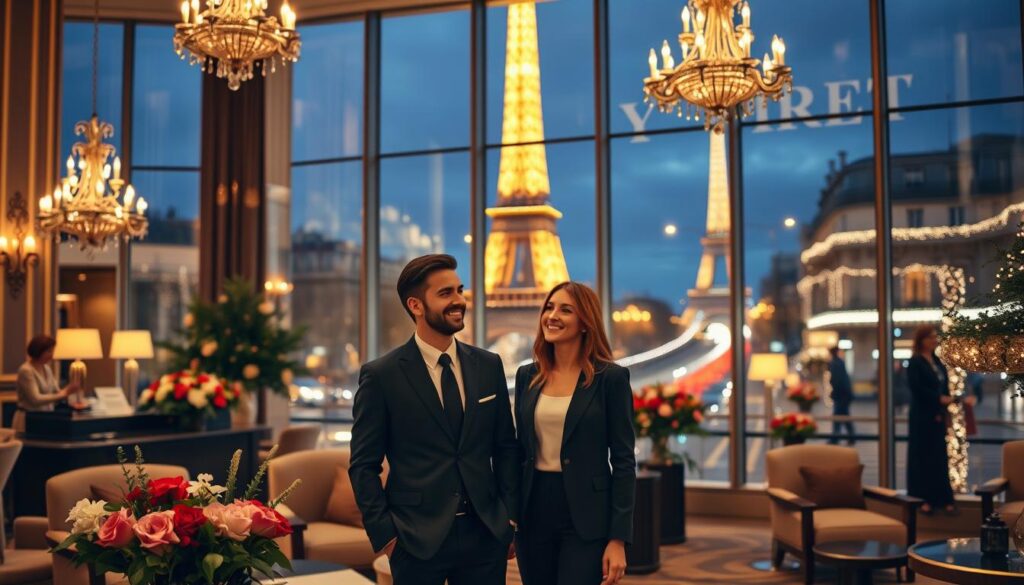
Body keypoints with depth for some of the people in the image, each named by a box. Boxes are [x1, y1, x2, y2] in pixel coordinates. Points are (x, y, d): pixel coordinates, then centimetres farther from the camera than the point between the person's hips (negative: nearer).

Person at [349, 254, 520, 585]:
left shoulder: (489, 366, 5)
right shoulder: (381, 376, -6)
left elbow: (506, 447, 10)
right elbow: (363, 465, -3)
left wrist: (511, 517, 5)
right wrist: (384, 534, -7)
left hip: (485, 535, 3)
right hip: (417, 541, -3)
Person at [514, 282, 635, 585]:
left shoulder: (611, 377, -7)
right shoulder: (527, 376, 7)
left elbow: (623, 461, -8)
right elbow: (520, 449, 12)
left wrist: (618, 538, -12)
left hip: (586, 517, -4)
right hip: (534, 513, 5)